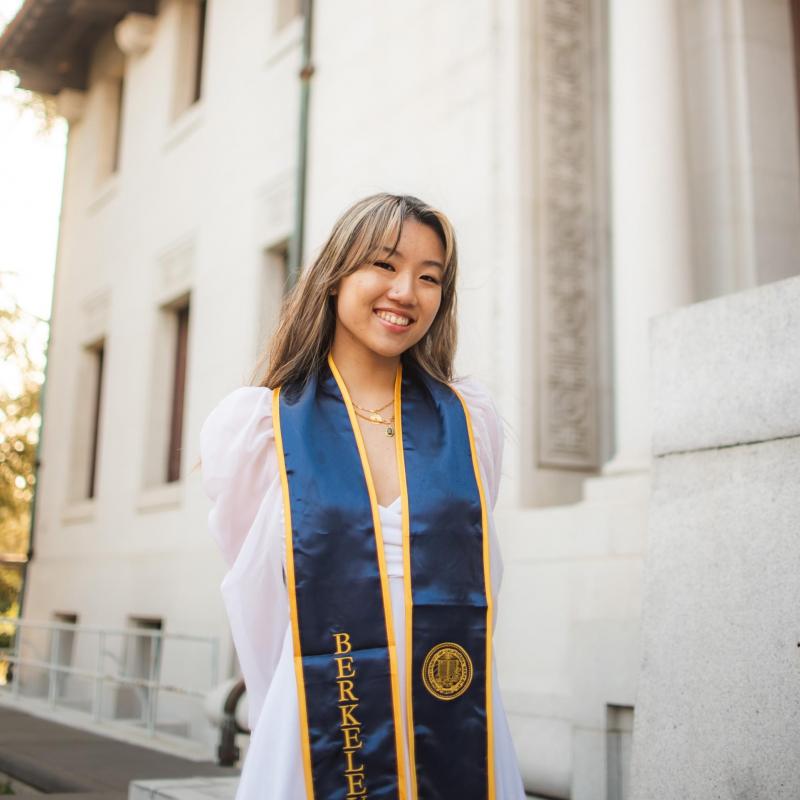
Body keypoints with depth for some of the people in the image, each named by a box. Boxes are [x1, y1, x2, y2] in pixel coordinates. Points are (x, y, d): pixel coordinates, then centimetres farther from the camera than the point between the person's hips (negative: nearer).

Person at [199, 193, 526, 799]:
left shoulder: (472, 420, 1)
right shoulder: (253, 425, -5)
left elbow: (477, 579, 8)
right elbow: (257, 603, -2)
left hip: (465, 748, 2)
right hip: (317, 748, -2)